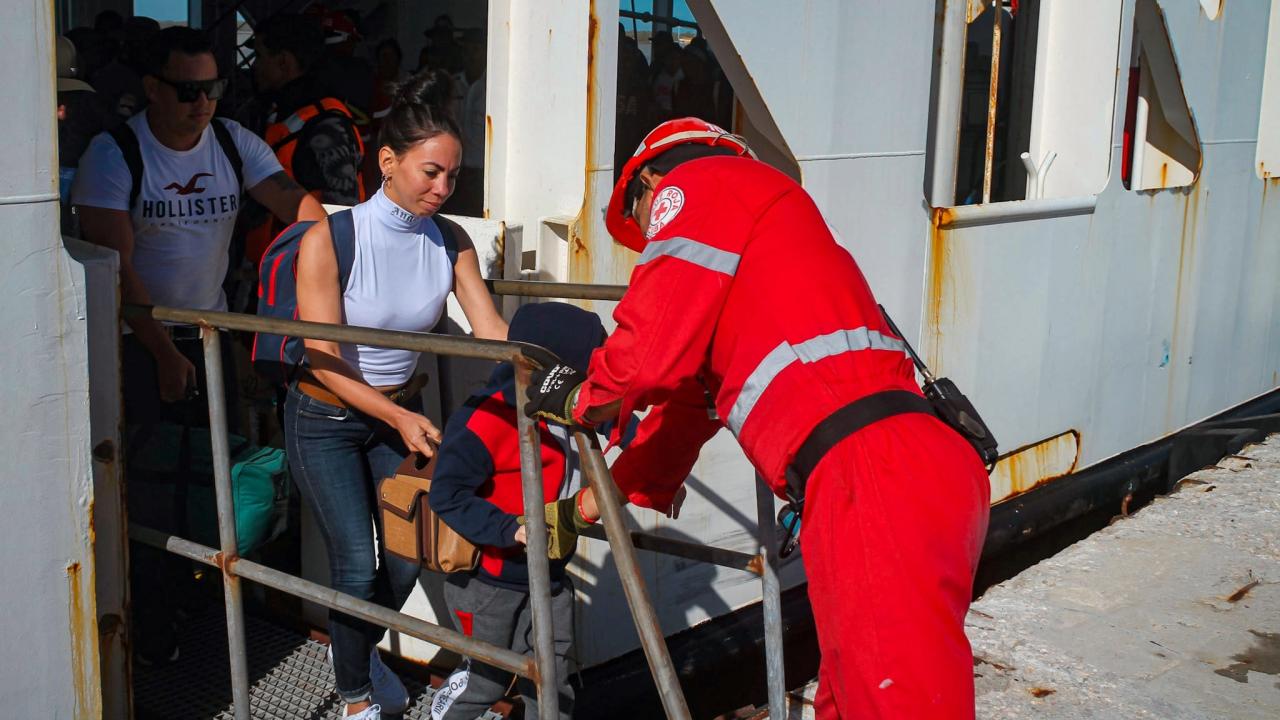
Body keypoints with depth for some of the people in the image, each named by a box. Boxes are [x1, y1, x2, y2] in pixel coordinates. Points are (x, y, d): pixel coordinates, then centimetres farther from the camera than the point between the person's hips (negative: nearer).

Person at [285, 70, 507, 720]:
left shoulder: (450, 243, -8)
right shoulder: (328, 240, -21)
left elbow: (491, 331, -14)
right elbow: (323, 360, -21)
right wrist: (398, 418, -29)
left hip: (402, 410, 4)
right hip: (327, 418, -4)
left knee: (409, 556, 4)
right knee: (358, 564, -7)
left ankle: (359, 647, 37)